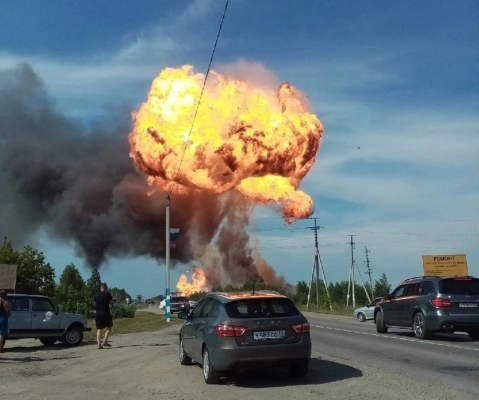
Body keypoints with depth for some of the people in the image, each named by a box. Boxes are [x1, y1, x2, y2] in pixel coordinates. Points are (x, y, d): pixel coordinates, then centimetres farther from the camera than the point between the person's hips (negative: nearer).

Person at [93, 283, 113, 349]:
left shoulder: (96, 295, 9)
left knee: (99, 329, 8)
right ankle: (104, 341, -4)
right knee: (109, 327, 9)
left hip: (97, 314, 4)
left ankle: (99, 344, 1)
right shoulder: (108, 294, -4)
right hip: (106, 313, -4)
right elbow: (111, 303, 4)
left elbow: (95, 303, 15)